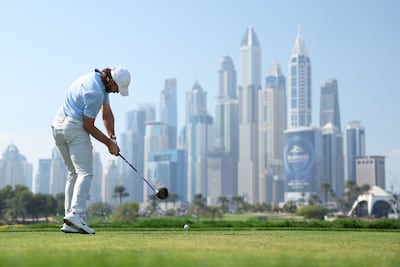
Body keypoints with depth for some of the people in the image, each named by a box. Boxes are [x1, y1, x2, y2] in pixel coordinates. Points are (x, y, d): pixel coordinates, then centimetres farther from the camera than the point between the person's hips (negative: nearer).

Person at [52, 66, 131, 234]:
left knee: (73, 173, 10)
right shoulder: (95, 92, -20)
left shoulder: (100, 81, 12)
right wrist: (109, 143, -4)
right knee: (85, 173, -11)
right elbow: (88, 125, -14)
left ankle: (70, 222, 7)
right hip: (74, 127, -10)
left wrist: (112, 137, -1)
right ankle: (76, 214, -26)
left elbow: (107, 113, 12)